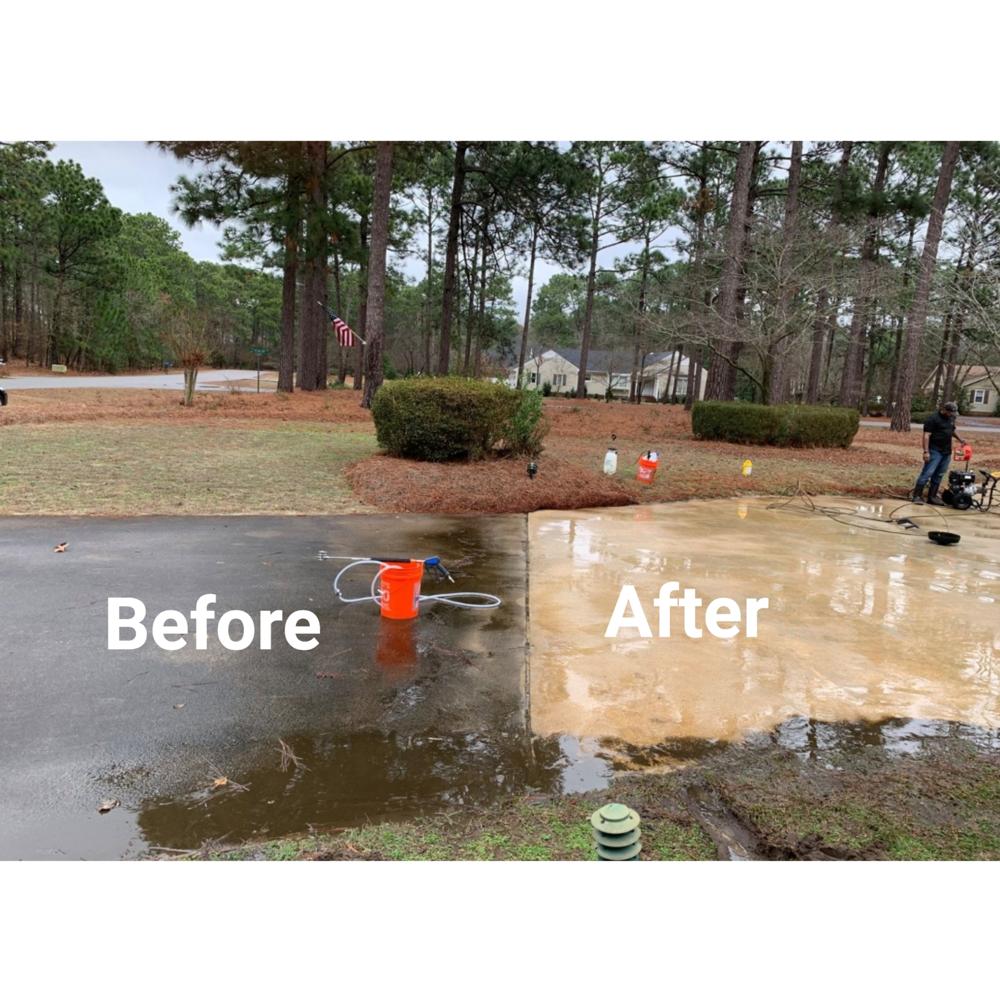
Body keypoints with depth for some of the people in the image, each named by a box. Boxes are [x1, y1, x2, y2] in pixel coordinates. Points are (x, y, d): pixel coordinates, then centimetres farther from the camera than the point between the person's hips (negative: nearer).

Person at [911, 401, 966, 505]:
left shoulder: (950, 418, 13)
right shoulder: (932, 419, -12)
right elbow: (927, 435, -16)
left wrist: (960, 440, 22)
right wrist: (926, 451, -22)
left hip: (946, 452, 8)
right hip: (935, 451, -8)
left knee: (939, 475, 8)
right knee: (927, 473, -12)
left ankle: (932, 497, 13)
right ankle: (917, 496, -10)